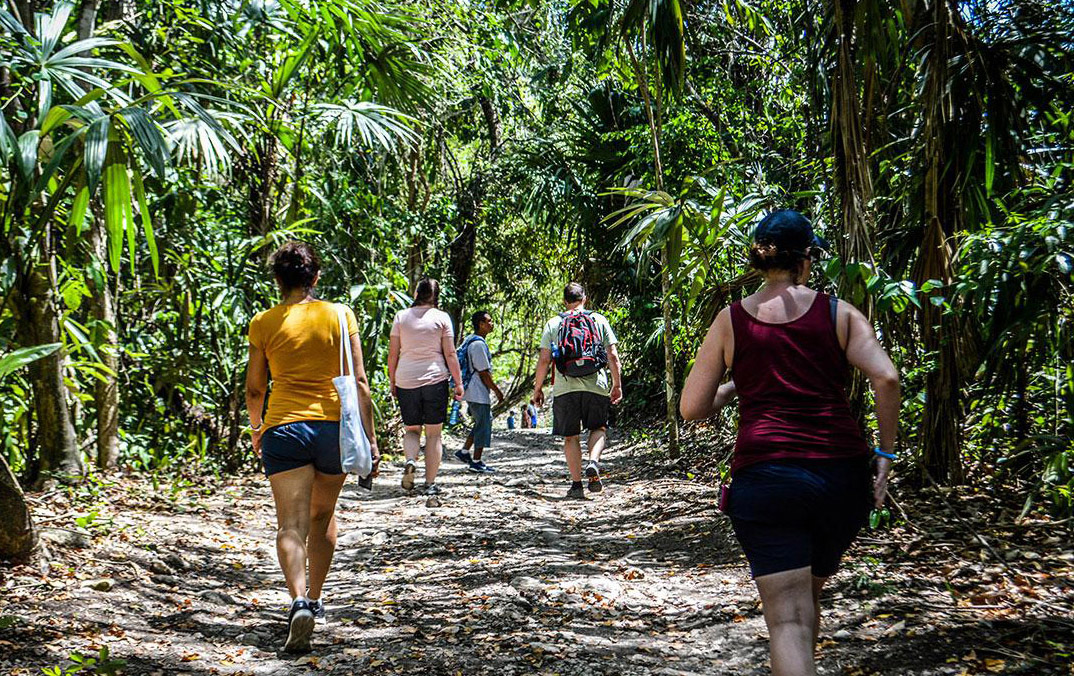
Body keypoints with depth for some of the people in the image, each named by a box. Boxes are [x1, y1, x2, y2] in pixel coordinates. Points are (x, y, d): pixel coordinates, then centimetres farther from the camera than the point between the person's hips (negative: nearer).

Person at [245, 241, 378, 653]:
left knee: (291, 525, -3)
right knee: (323, 515, 21)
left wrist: (256, 427, 26)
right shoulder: (340, 316, 1)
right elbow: (359, 382, 0)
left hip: (284, 428, -2)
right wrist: (369, 437, 4)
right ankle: (314, 601, 28)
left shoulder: (264, 323, 1)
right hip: (335, 425, 2)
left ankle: (300, 600, -26)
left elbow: (254, 388, 7)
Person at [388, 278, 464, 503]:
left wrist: (392, 382, 14)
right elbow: (450, 354, -3)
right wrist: (458, 383, 3)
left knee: (411, 429, 16)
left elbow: (393, 353, 4)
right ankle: (430, 485, 0)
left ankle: (410, 460, -14)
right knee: (434, 433, 5)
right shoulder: (442, 318, -1)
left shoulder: (401, 316, 3)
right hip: (435, 379, -1)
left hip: (406, 380, 1)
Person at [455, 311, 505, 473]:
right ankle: (476, 463, 5)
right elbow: (483, 373, -19)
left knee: (484, 422, 19)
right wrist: (497, 391, -11)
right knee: (483, 425, -2)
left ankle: (464, 451, 21)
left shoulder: (470, 340, 13)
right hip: (478, 393, -10)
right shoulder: (478, 344, -20)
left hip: (471, 391, 10)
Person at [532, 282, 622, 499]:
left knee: (570, 436, 9)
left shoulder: (553, 324, 6)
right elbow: (613, 356, 3)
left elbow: (544, 360, 1)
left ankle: (577, 484, 6)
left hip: (565, 388, 0)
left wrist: (538, 388, 11)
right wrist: (617, 385, 12)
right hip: (596, 385, 0)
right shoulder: (599, 320, 7)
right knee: (598, 429, 17)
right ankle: (593, 463, -10)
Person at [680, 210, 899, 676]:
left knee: (788, 619, -5)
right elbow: (886, 378, -9)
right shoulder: (839, 314, 5)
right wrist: (885, 454, 0)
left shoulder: (730, 321, 6)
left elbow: (692, 409, 5)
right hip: (841, 474, 2)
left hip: (764, 477, -2)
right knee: (810, 592, 26)